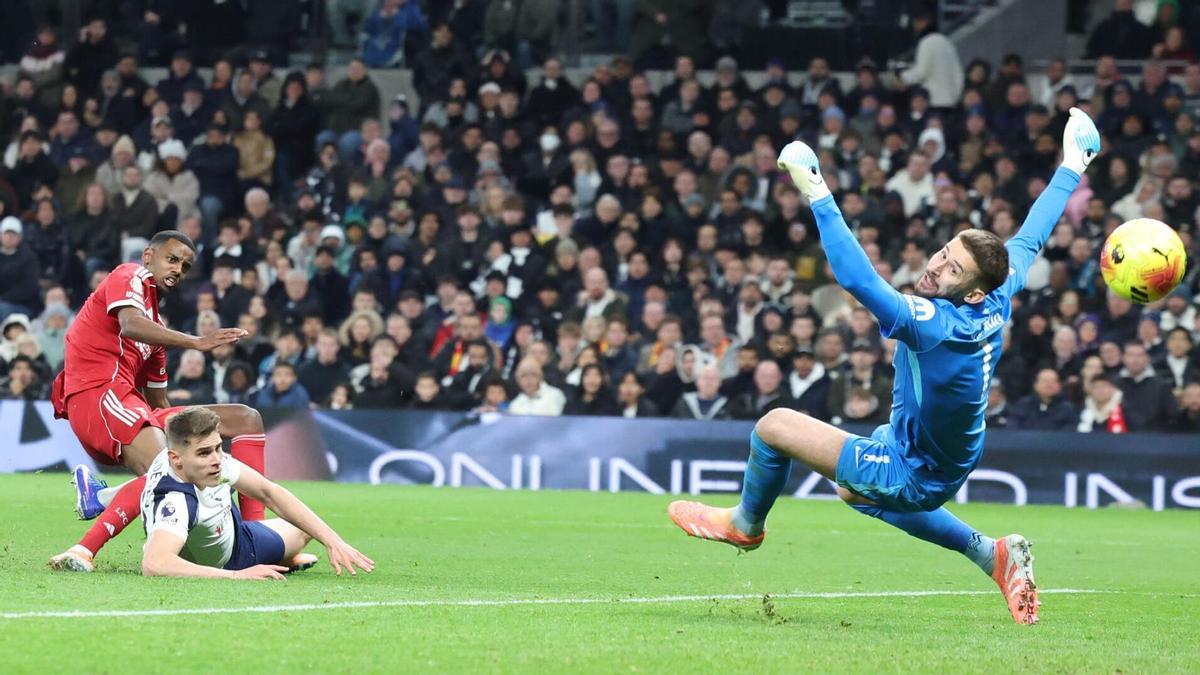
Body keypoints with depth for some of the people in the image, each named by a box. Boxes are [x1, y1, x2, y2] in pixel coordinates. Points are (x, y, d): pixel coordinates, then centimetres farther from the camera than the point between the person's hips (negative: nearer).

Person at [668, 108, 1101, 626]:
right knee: (853, 492, 38)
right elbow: (1029, 238, 3)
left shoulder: (935, 324, -37)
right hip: (948, 466, 9)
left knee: (774, 426, -2)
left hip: (911, 474, -9)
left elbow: (858, 278, -47)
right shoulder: (1000, 302, -14)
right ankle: (991, 554, 26)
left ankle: (745, 524, 29)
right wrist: (1073, 166, 16)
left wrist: (817, 195, -48)